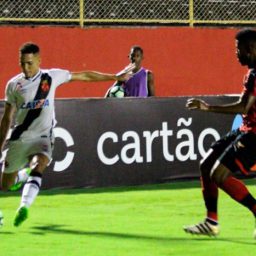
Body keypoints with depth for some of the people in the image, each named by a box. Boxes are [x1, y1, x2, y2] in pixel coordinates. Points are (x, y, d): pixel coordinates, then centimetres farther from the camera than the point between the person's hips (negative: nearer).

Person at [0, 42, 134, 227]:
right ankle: (22, 175, 43)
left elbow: (84, 76, 7)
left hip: (42, 138, -2)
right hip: (18, 140, 2)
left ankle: (24, 207, -44)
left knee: (38, 165, -34)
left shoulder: (52, 76, -2)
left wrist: (115, 77, 10)